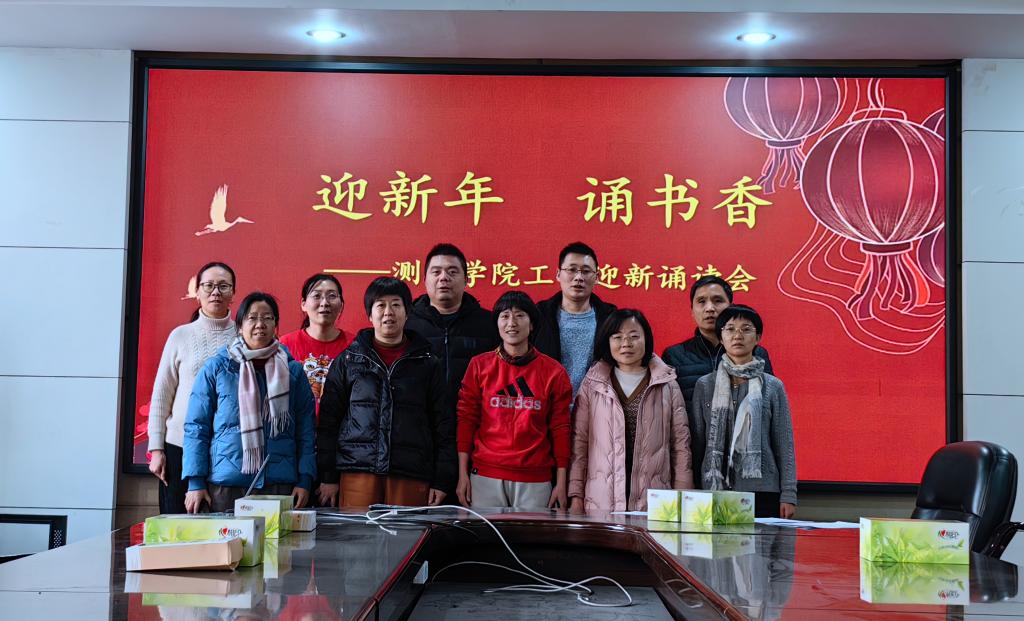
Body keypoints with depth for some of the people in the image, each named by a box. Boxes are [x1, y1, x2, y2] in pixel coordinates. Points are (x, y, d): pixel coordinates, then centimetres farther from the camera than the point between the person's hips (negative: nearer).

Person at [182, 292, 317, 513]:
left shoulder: (293, 371, 8)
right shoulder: (216, 368, 4)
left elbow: (306, 430, 8)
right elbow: (196, 427, 3)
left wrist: (305, 480, -2)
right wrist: (196, 482, -4)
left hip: (279, 483, 1)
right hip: (225, 483, -1)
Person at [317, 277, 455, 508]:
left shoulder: (428, 364, 10)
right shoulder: (348, 360, 10)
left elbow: (443, 425, 8)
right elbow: (328, 420, 9)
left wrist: (442, 480, 1)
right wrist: (328, 476, 2)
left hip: (411, 476, 0)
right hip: (357, 472, 0)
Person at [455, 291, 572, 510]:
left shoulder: (553, 372, 4)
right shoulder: (479, 366, 5)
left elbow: (560, 428, 4)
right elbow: (466, 419, 4)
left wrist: (561, 483, 0)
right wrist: (463, 474, -2)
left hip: (535, 481, 0)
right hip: (485, 477, 0)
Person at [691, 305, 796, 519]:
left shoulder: (773, 386, 4)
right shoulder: (704, 385, 6)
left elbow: (784, 445, 4)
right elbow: (697, 442, 8)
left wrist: (788, 495, -1)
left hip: (762, 492, 0)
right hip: (714, 490, 1)